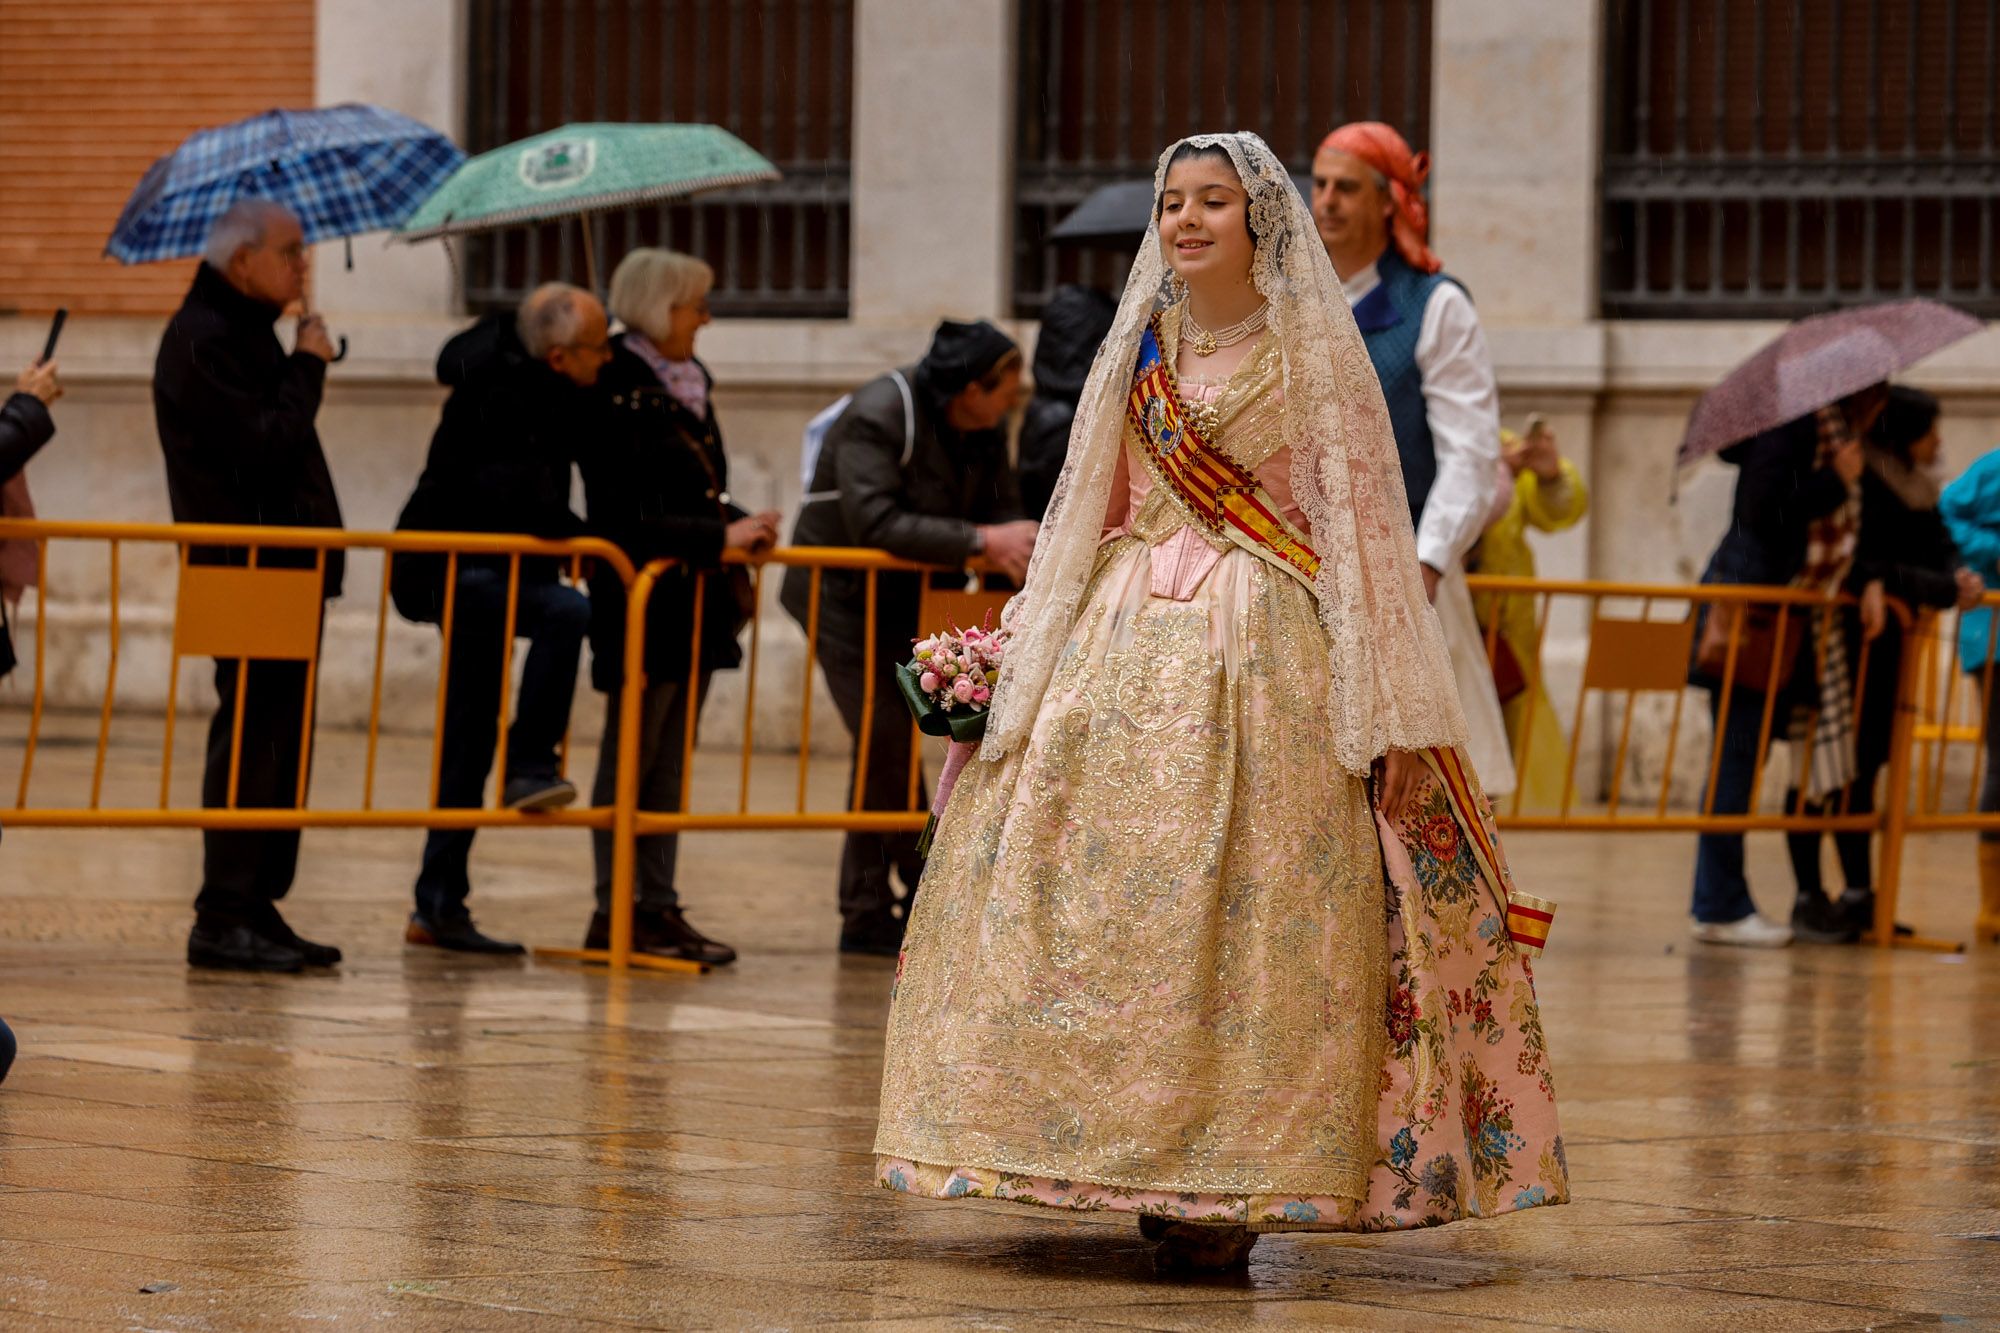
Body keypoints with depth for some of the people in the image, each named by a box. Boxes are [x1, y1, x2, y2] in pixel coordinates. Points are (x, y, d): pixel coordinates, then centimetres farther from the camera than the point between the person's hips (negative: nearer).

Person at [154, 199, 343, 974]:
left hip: (282, 568, 10)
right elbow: (263, 444, -21)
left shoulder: (245, 333, 21)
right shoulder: (204, 341, -12)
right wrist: (308, 367, -11)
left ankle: (258, 906, 14)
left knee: (279, 739, 10)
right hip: (245, 568, -10)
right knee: (250, 736, -11)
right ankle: (224, 918, -11)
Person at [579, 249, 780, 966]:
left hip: (691, 599, 9)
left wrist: (740, 527, 2)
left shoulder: (688, 386, 13)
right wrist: (719, 535, -20)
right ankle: (614, 912, 3)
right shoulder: (620, 395, -14)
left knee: (669, 762, 10)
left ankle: (659, 906, 14)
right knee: (631, 760, -2)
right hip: (642, 600, -9)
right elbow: (627, 520, -20)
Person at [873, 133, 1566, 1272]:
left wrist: (1381, 707, -7)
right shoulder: (1140, 352, 15)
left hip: (1269, 657, -5)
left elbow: (1364, 523, -1)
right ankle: (1138, 1164, 6)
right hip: (1128, 643, 5)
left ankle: (1233, 1185, -4)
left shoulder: (1314, 352, 2)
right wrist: (1030, 651, 12)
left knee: (1246, 911, -9)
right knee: (1102, 897, -3)